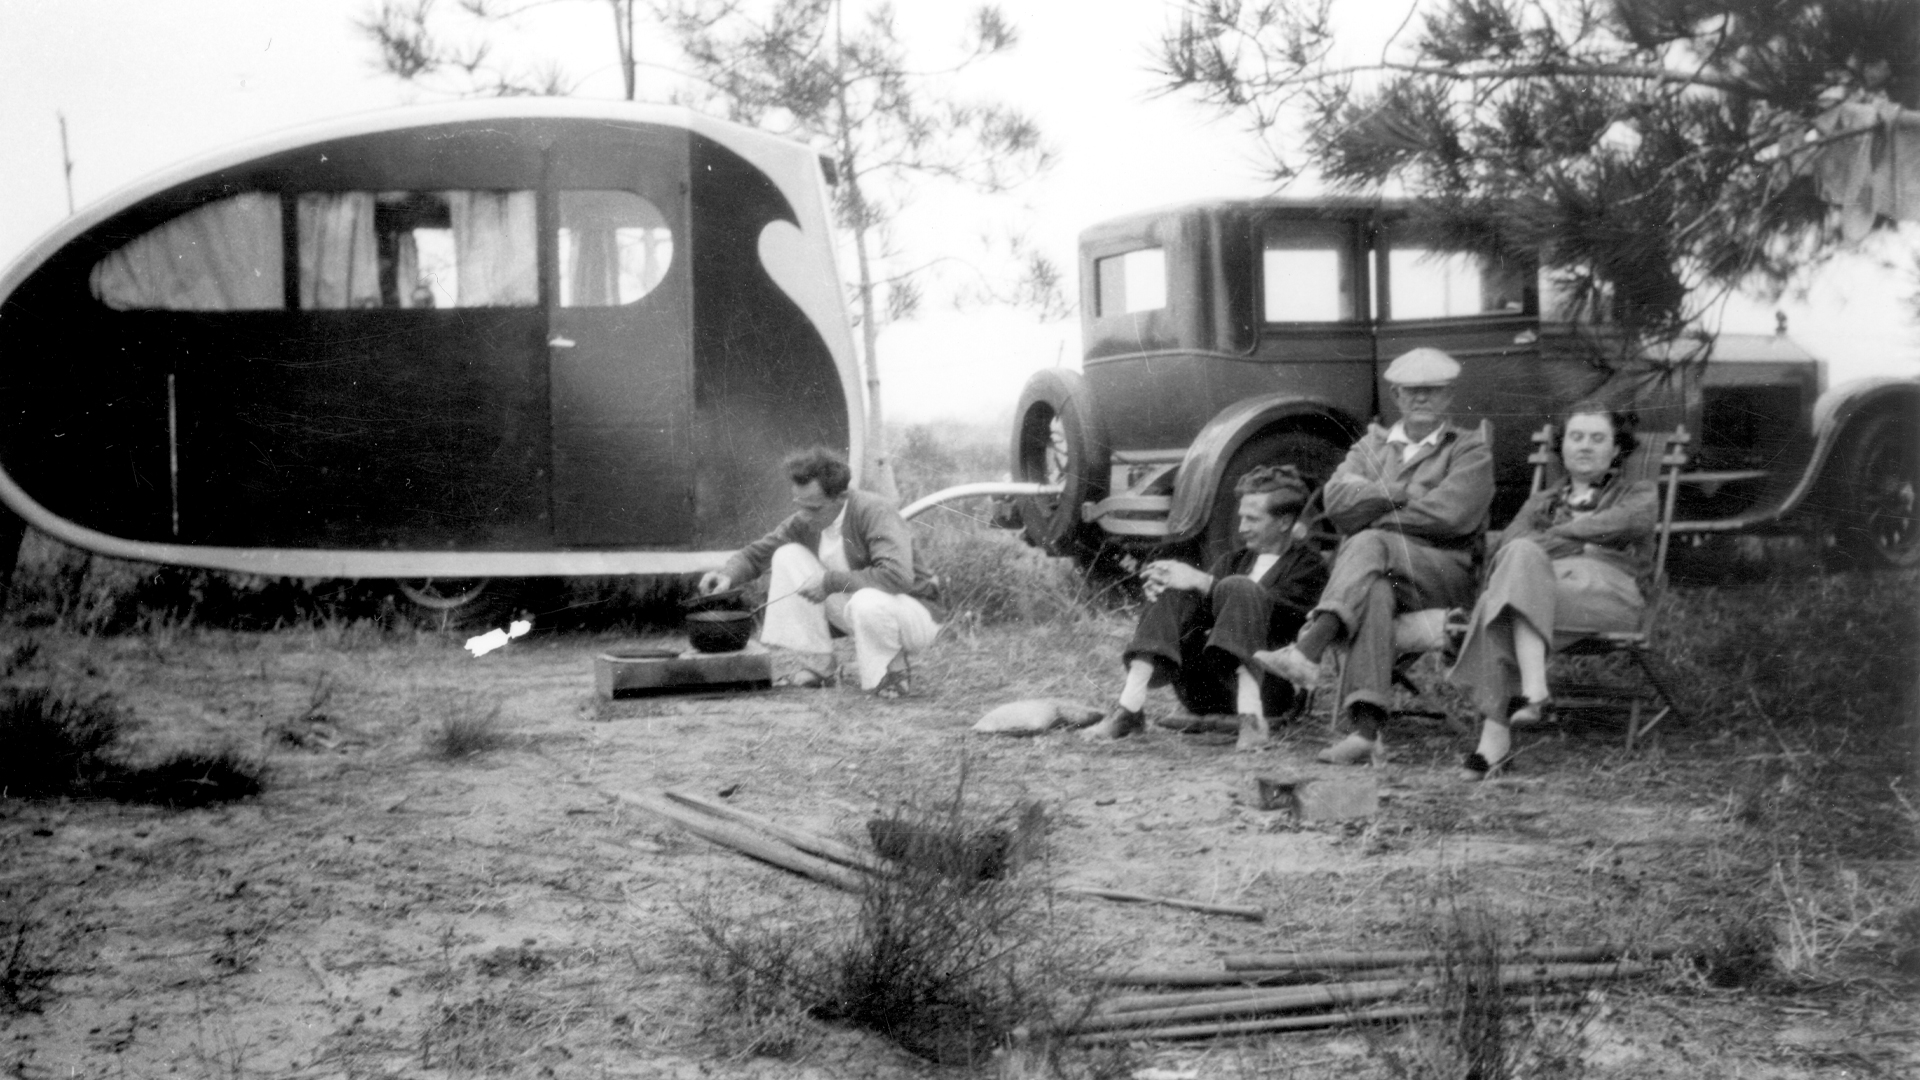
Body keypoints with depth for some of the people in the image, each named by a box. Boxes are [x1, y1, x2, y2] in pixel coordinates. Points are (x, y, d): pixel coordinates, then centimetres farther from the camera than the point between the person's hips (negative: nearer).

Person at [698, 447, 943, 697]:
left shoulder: (874, 512, -26)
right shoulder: (804, 521, -6)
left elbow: (897, 576, -39)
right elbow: (756, 552, 2)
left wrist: (831, 581, -33)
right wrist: (728, 575, -20)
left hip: (915, 613, -6)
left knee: (868, 602, -41)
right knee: (789, 555, -8)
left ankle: (895, 672, -8)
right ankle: (816, 667, -2)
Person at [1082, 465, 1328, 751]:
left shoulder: (1308, 566, 5)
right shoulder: (1232, 561, 25)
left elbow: (1281, 612, -15)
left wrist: (1203, 583, -19)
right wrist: (1161, 591, -11)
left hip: (1266, 689, -5)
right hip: (1206, 693, 5)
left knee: (1238, 588, -24)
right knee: (1174, 591, -10)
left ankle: (1252, 717, -37)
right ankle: (1129, 708, -23)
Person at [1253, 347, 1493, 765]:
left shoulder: (1470, 449, 14)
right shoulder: (1371, 444, 25)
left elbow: (1450, 515, -6)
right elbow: (1337, 501, 5)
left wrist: (1373, 509, 0)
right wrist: (1407, 492, -4)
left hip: (1442, 570, -2)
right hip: (1378, 570, 2)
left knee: (1367, 544, -33)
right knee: (1374, 591, -37)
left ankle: (1307, 650, -51)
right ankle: (1366, 728, -52)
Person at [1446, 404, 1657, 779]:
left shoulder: (1639, 494, 27)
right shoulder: (1542, 501, 34)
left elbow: (1627, 522, 0)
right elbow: (1510, 540, 10)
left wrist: (1552, 536, 1)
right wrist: (1580, 545, -5)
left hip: (1606, 591, -3)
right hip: (1543, 582, 3)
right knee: (1521, 555, -36)